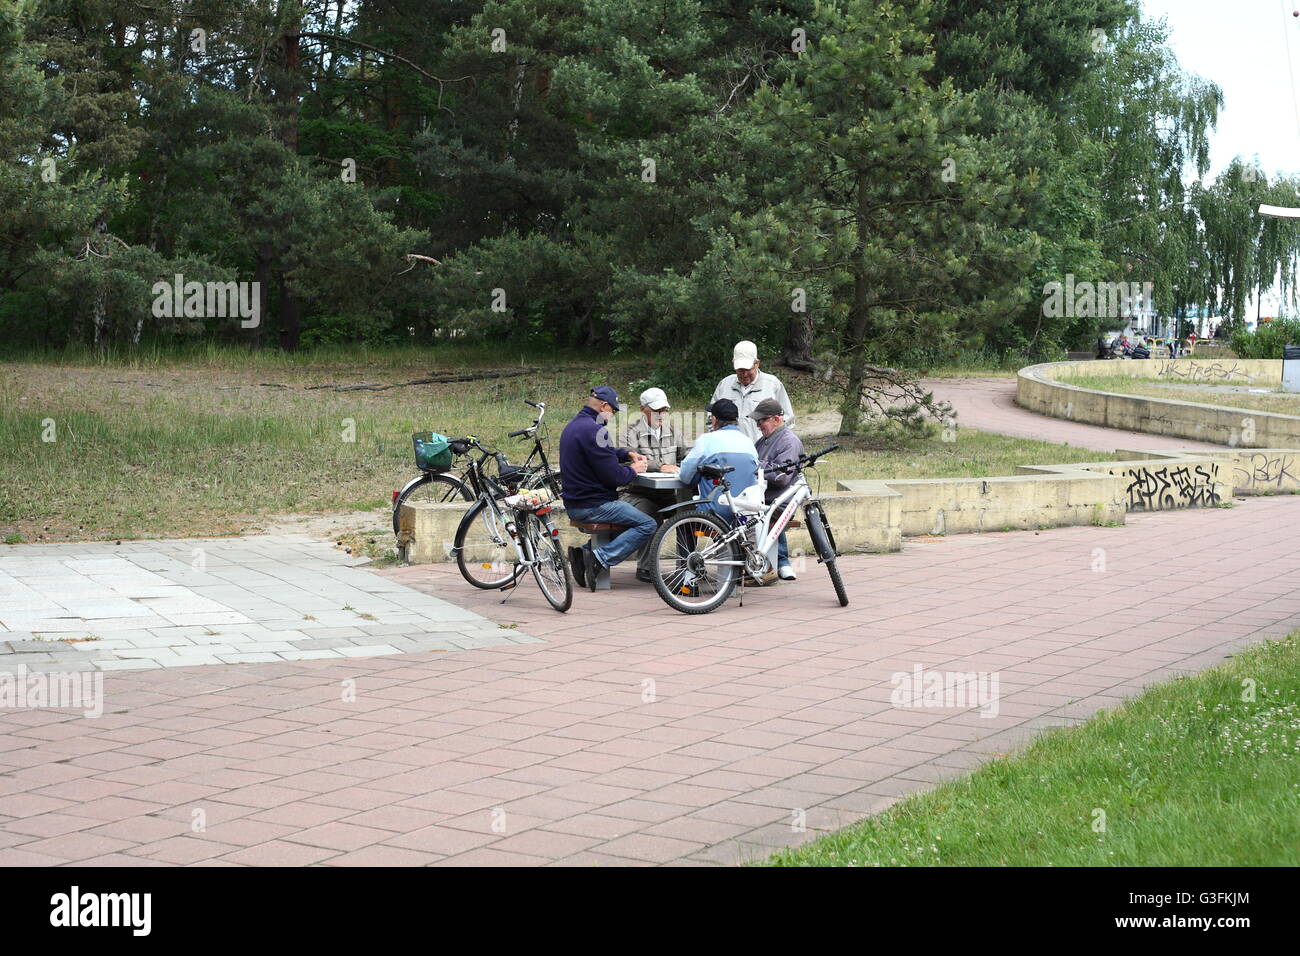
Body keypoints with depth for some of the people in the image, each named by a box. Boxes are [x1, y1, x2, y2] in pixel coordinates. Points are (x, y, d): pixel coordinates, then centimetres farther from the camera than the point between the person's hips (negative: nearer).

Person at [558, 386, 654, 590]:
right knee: (647, 525, -8)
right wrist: (633, 470, -1)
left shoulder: (573, 426, 14)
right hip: (592, 506, -10)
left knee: (628, 516, 28)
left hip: (574, 504, 10)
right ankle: (600, 558, -15)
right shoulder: (593, 430, -19)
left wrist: (628, 454, 16)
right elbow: (613, 476, -20)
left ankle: (584, 552, 10)